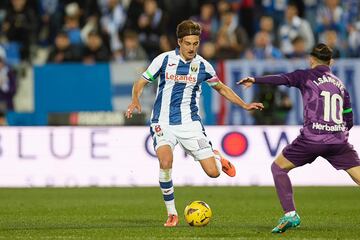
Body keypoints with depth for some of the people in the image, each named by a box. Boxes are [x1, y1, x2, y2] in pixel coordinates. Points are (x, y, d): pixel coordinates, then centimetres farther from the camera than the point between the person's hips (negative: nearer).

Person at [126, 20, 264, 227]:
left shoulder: (202, 65, 2)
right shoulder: (164, 60, -4)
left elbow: (221, 88, 18)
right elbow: (141, 82, 3)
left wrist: (245, 105, 11)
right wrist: (136, 100, -17)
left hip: (190, 123, 1)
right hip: (163, 123, -1)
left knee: (213, 172, -8)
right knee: (165, 162, -29)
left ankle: (217, 157, 33)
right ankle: (172, 213, -12)